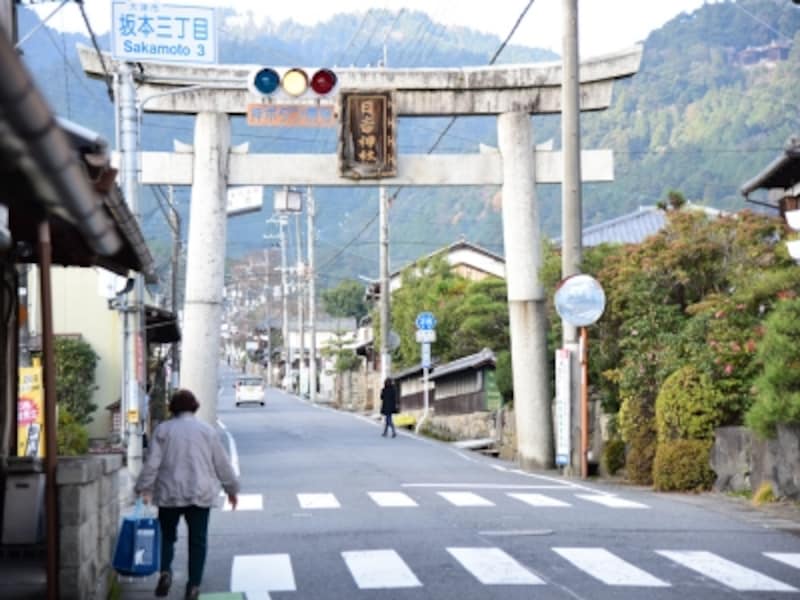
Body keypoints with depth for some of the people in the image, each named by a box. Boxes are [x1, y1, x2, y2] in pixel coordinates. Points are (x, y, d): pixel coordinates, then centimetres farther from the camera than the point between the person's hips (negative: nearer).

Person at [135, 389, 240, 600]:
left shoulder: (163, 430, 1)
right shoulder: (208, 431, 4)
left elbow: (152, 463, -6)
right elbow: (222, 464, 7)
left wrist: (144, 488, 0)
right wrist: (232, 489, 19)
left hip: (169, 494, 0)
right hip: (200, 494, 0)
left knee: (167, 535, 14)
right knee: (198, 540, 6)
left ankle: (165, 571, -7)